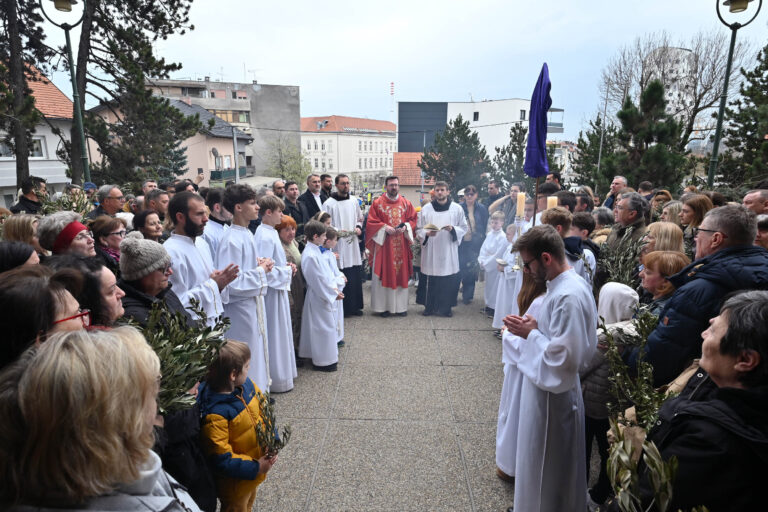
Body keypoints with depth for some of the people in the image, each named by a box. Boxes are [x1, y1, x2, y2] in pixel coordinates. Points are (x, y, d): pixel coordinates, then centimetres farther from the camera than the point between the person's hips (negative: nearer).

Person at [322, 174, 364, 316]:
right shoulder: (328, 204, -5)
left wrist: (358, 227, 1)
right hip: (337, 247, -5)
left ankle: (354, 306, 21)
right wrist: (337, 231, -20)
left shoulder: (354, 201, 10)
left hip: (353, 245, 5)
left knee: (355, 276, 8)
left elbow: (360, 218, 21)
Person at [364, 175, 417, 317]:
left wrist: (405, 227, -9)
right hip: (383, 244, -2)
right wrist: (385, 228, -14)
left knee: (401, 274, 5)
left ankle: (401, 305, 15)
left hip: (401, 246, 3)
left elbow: (413, 219, 10)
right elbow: (371, 222, -2)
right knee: (384, 274, 0)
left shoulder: (406, 203, 10)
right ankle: (383, 305, 9)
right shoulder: (377, 203, 1)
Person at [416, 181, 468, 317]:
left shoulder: (457, 209, 4)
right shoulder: (426, 209, 4)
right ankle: (429, 307, 16)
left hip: (449, 251, 0)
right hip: (430, 251, 0)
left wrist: (452, 229, -12)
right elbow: (419, 229, 6)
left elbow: (464, 228, 7)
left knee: (449, 281, 2)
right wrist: (427, 233, -14)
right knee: (430, 280, 1)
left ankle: (446, 307, 18)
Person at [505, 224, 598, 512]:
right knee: (540, 463, 26)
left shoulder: (569, 296, -27)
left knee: (545, 469, 11)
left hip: (552, 396, -10)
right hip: (545, 388, 10)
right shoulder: (567, 284, 3)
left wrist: (531, 334, -18)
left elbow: (564, 357, -29)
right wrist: (534, 329, -1)